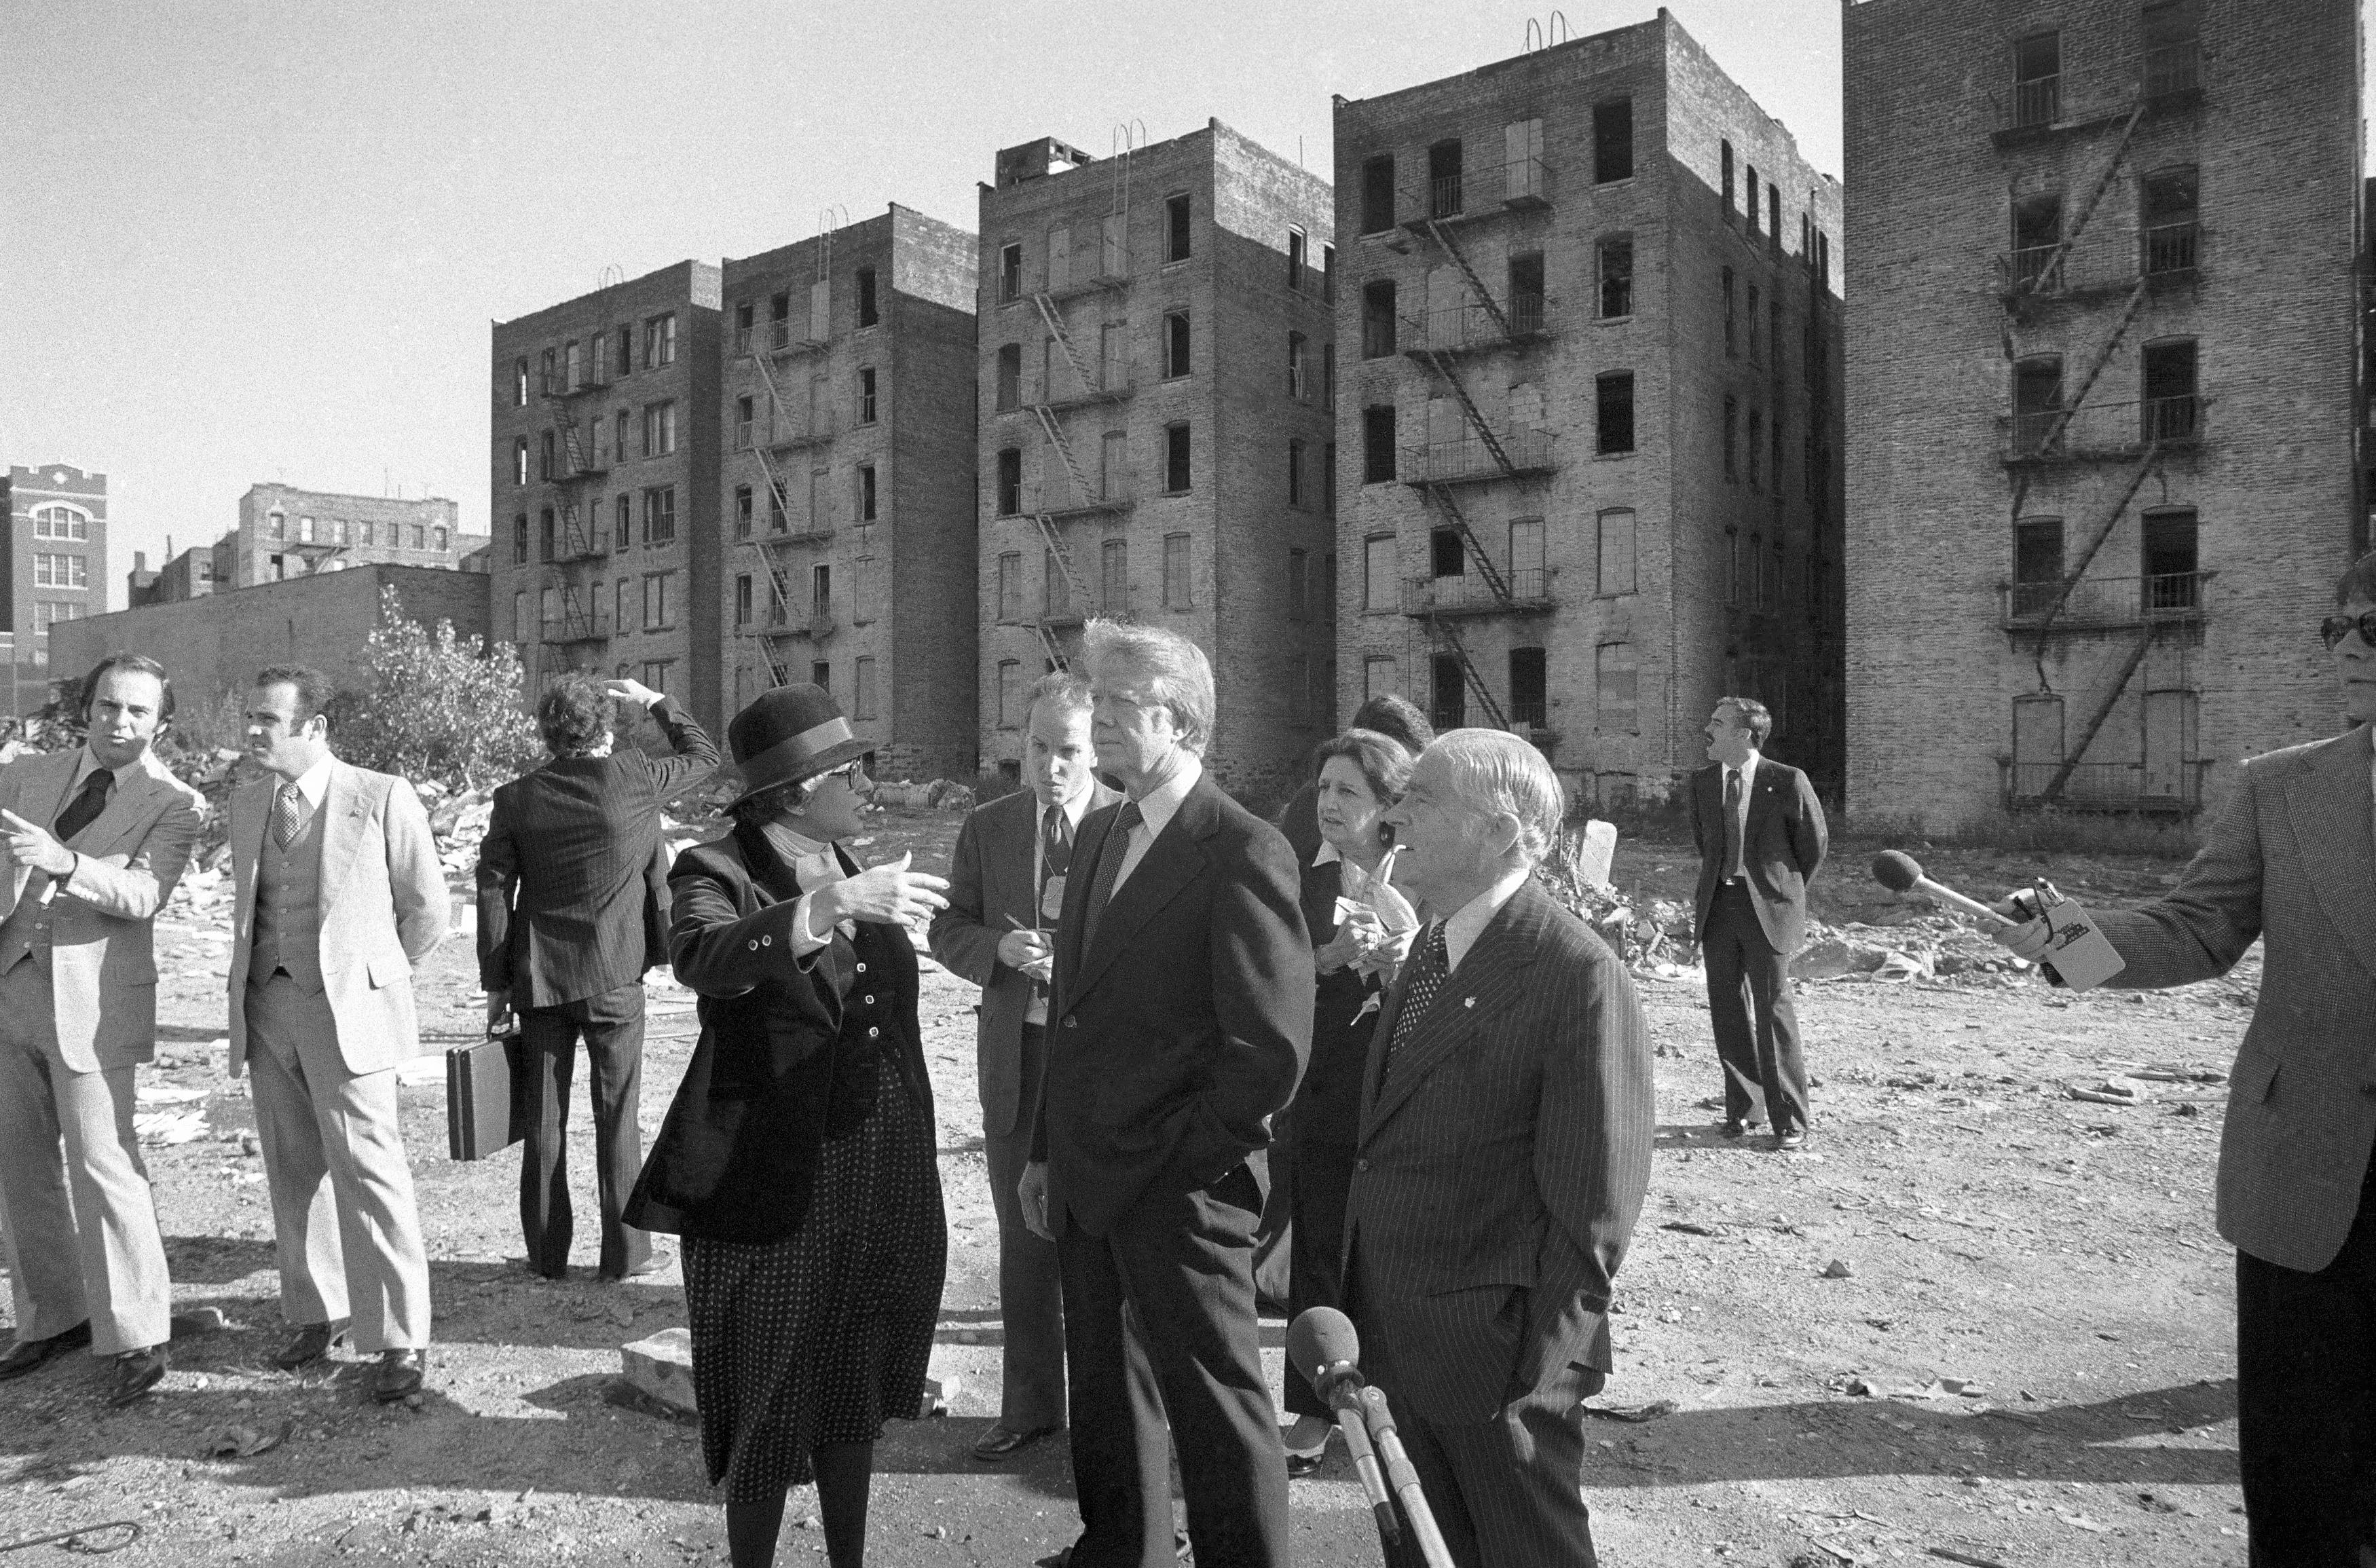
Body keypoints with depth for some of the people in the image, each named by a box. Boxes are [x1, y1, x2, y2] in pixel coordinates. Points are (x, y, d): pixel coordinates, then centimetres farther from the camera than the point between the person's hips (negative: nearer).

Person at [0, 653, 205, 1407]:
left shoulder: (174, 803, -4)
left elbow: (143, 895, -17)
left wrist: (62, 862, -33)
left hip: (94, 999, -5)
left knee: (100, 1164, -6)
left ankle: (138, 1340, 3)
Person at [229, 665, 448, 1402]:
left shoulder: (382, 798, -7)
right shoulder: (246, 804, 10)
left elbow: (428, 908, 1)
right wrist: (251, 986, 16)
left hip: (348, 1010, -6)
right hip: (266, 1009, 6)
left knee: (366, 1171, -6)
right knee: (293, 1171, 13)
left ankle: (399, 1340, 3)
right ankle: (318, 1314, 27)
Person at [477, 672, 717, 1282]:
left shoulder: (515, 799, -2)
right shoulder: (630, 779, -9)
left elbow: (493, 892, -1)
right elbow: (703, 756, 7)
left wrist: (496, 983, 5)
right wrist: (656, 703, 17)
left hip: (539, 979, 2)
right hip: (613, 978, -2)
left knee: (545, 1118, 11)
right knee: (617, 1116, 6)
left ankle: (547, 1253, 19)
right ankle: (625, 1251, 11)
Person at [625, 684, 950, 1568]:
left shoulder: (849, 868, 10)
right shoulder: (715, 873, -10)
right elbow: (703, 959, -34)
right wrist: (836, 906, -46)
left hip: (883, 1180, 6)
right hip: (775, 1186, -6)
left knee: (854, 1393, 18)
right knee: (768, 1408, 7)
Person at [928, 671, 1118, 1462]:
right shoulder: (986, 830, 6)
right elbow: (948, 930, 8)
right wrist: (999, 947, -13)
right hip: (1016, 1057, 4)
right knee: (1024, 1240, 15)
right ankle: (1030, 1404, 31)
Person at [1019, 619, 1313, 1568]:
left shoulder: (1244, 852, -15)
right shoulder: (1098, 834, 10)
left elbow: (1272, 1052, -18)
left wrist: (1173, 1161, -12)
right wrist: (1048, 1151, 11)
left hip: (1180, 1189, -8)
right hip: (1087, 1182, 8)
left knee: (1217, 1407, 6)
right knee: (1104, 1385, 22)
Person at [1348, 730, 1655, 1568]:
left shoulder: (1579, 977, -21)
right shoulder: (1430, 946, 5)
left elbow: (1593, 1213, -19)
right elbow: (1390, 1138, 8)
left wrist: (1540, 1378, -15)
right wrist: (1357, 1305, 6)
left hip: (1494, 1357, -7)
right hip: (1392, 1336, 8)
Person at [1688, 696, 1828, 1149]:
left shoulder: (1787, 782, -8)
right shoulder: (1702, 782, 7)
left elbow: (1815, 843, 4)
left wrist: (1786, 892, 11)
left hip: (1767, 908, -5)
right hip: (1719, 905, 5)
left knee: (1773, 1009, -5)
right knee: (1727, 1009, 8)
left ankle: (1790, 1122, 5)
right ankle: (1743, 1107, 23)